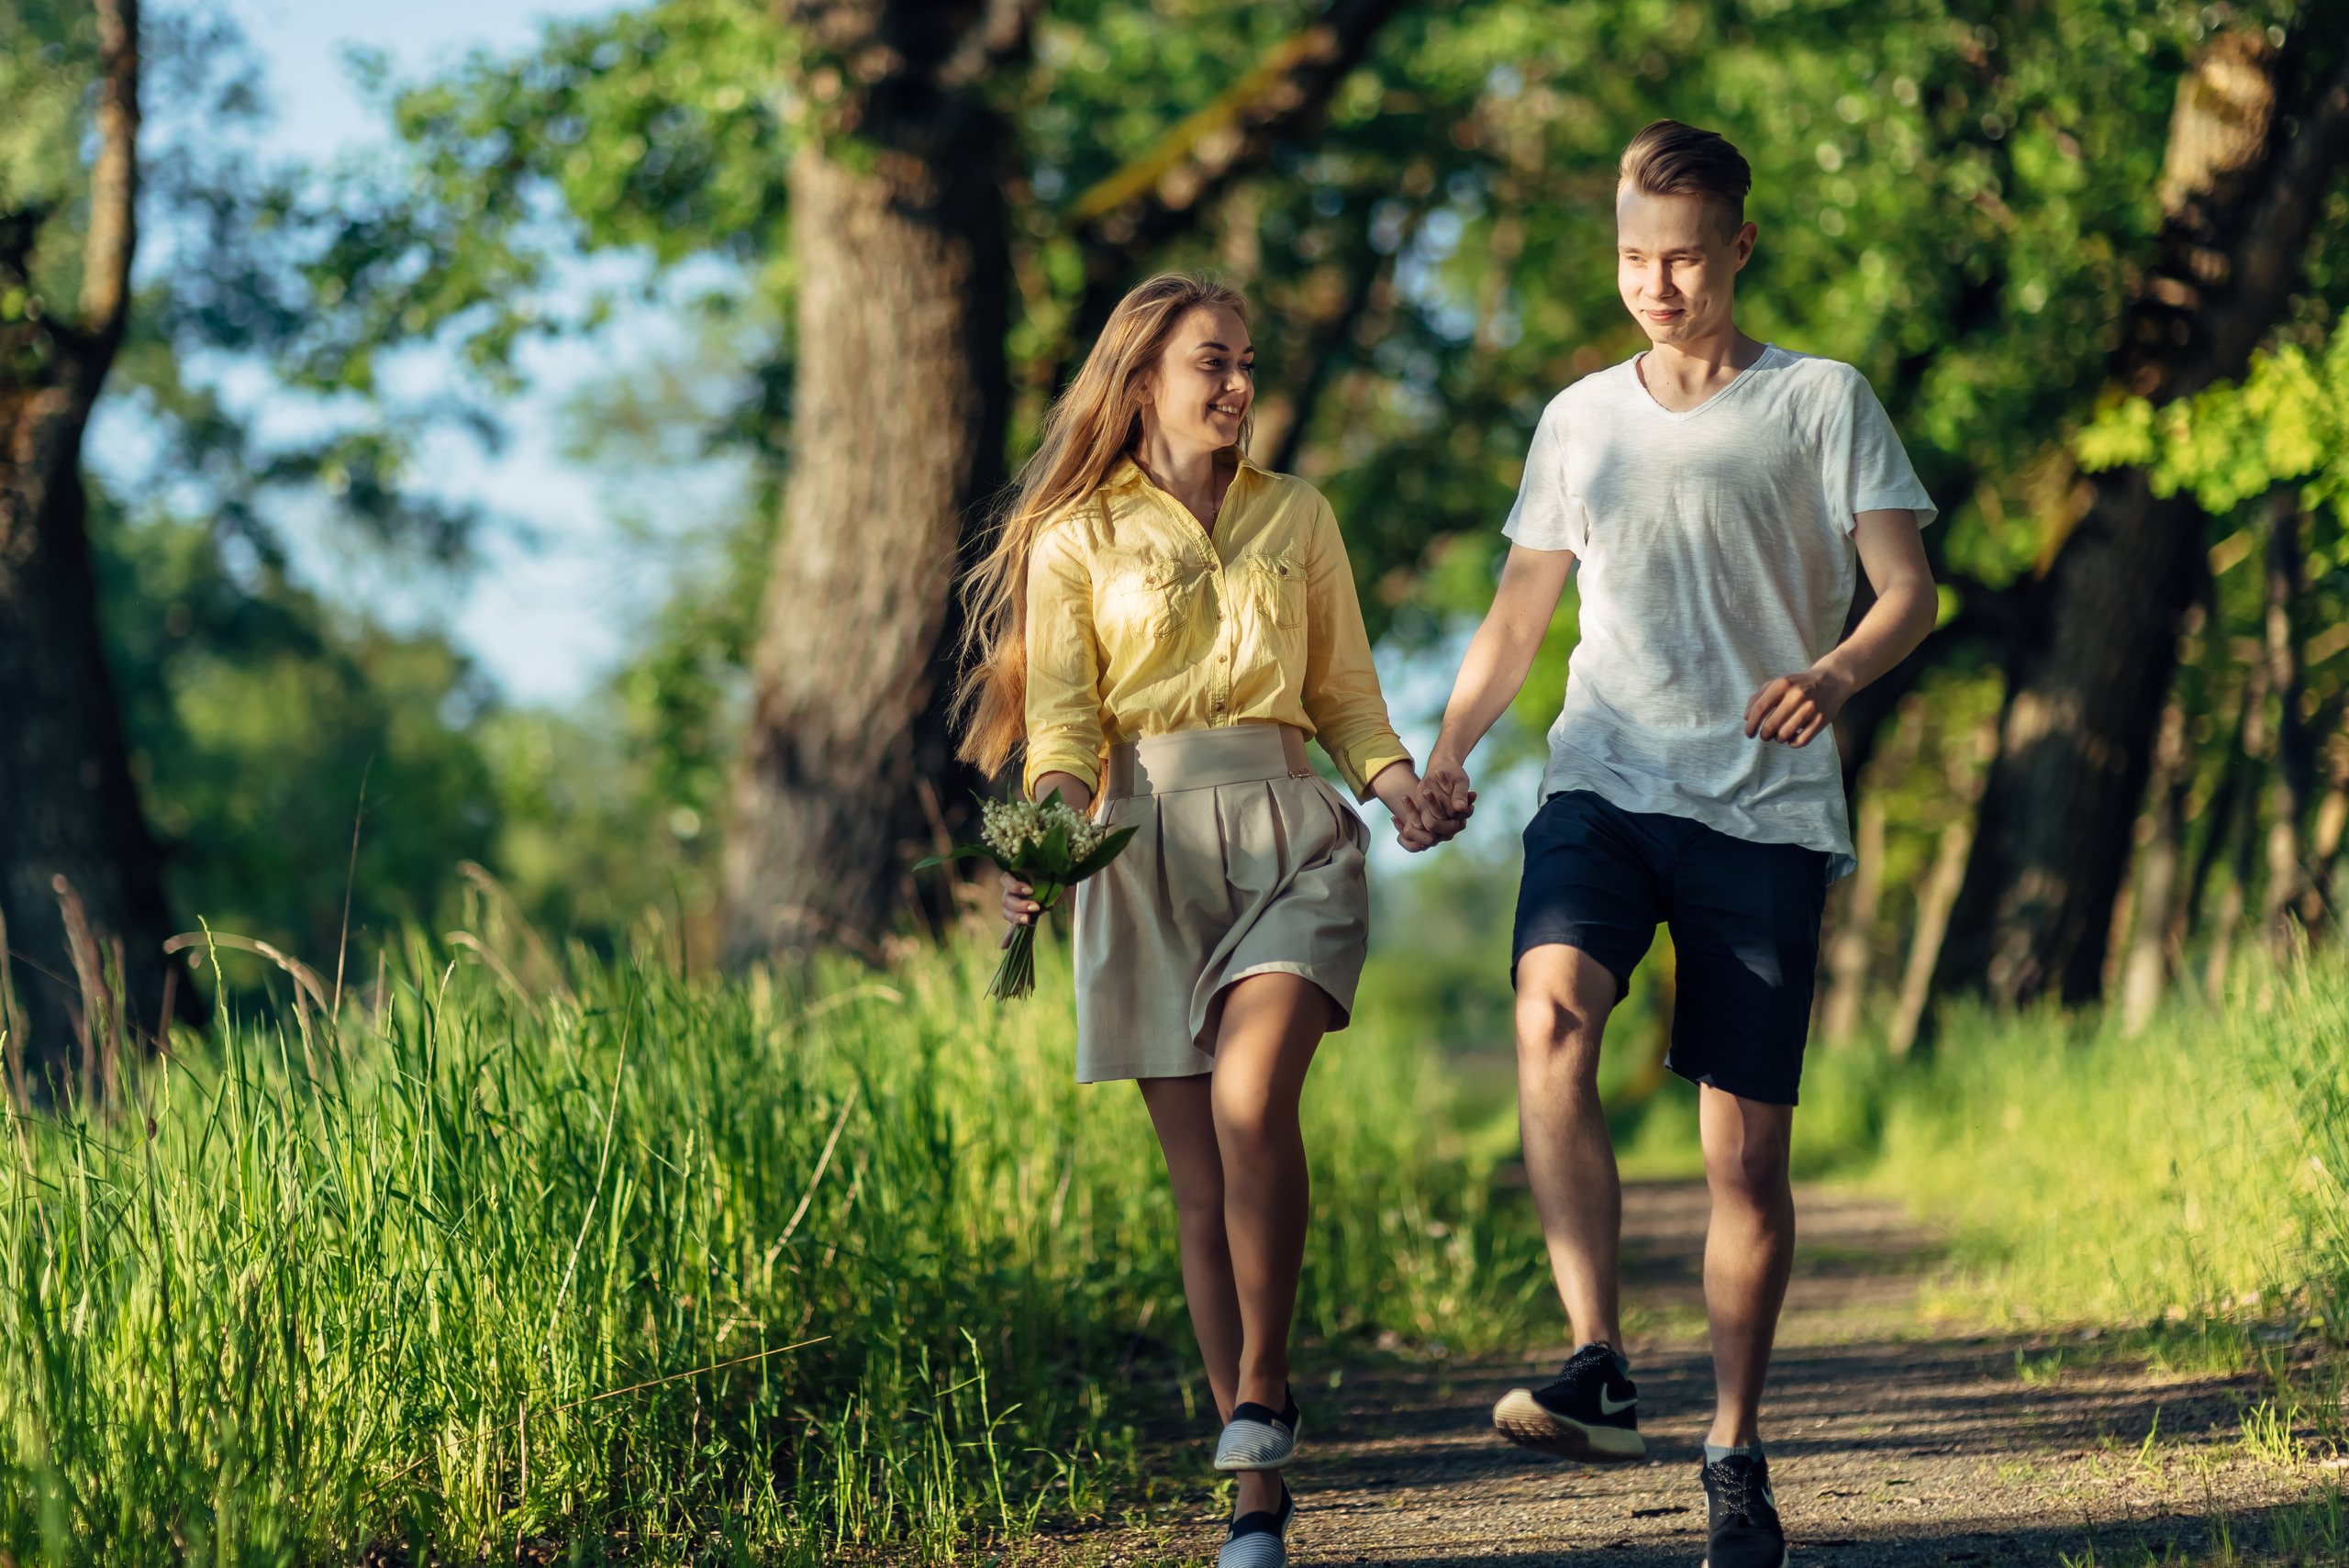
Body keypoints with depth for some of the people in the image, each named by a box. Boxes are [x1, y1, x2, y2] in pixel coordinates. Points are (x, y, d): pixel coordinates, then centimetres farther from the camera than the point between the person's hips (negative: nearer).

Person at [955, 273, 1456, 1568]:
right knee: (1201, 1177, -1)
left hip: (1287, 831, 1)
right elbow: (1060, 717, 2)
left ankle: (1260, 1389, -12)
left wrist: (1393, 777, -1)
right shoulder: (1075, 537, 8)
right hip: (1147, 847, -1)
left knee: (1251, 1097, -26)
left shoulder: (1296, 516, 15)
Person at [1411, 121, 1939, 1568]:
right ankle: (1598, 1369, -29)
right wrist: (1445, 753, 7)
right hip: (1605, 783, 2)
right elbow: (1519, 614, 22)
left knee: (1749, 1147, -2)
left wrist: (1832, 676, -23)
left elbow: (1910, 591, -2)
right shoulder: (1580, 422, 15)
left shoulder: (1822, 404, 5)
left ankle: (1736, 1448, 15)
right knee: (1551, 1013, -29)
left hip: (1764, 806, -2)